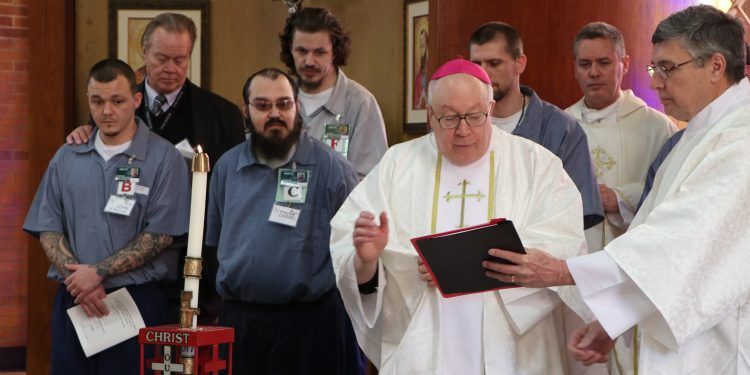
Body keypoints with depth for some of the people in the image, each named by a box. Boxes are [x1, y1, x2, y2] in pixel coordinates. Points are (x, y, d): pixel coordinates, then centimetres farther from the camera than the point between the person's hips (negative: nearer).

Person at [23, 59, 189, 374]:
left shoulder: (163, 158, -3)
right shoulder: (66, 158, 11)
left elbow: (160, 235, -9)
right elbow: (48, 230, 8)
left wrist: (98, 272, -13)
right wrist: (78, 277, -9)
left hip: (137, 301, -3)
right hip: (72, 301, 4)